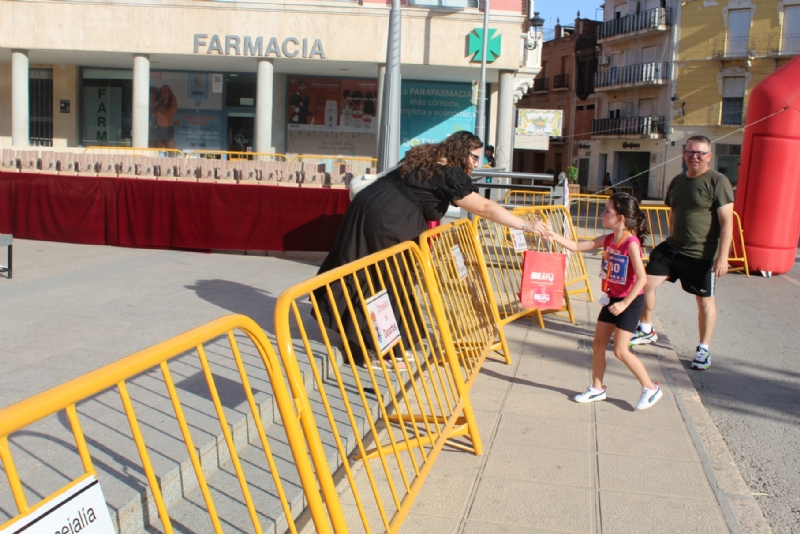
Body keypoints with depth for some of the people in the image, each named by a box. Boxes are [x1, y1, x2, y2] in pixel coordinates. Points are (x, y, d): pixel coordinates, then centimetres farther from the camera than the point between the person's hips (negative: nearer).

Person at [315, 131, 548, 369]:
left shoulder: (424, 157, 17)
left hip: (365, 208, 9)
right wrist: (526, 225, -12)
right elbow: (484, 207, -14)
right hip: (385, 224, -9)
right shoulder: (450, 174, -10)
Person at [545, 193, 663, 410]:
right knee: (598, 344, 10)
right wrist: (555, 237, -7)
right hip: (612, 299, 8)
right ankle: (597, 388, 24)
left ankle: (651, 388, 11)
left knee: (620, 350, -5)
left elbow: (642, 278, -25)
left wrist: (624, 303, -26)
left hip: (630, 301, -8)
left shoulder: (631, 243, -22)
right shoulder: (608, 240, 1)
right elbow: (577, 246, 5)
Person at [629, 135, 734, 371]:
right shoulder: (677, 181, 8)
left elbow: (727, 222, -16)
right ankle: (646, 331, 25)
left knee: (705, 300, 6)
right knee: (646, 283, 4)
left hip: (702, 255, -6)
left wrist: (723, 257, -21)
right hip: (672, 248, 6)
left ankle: (703, 349, 23)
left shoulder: (717, 181, -12)